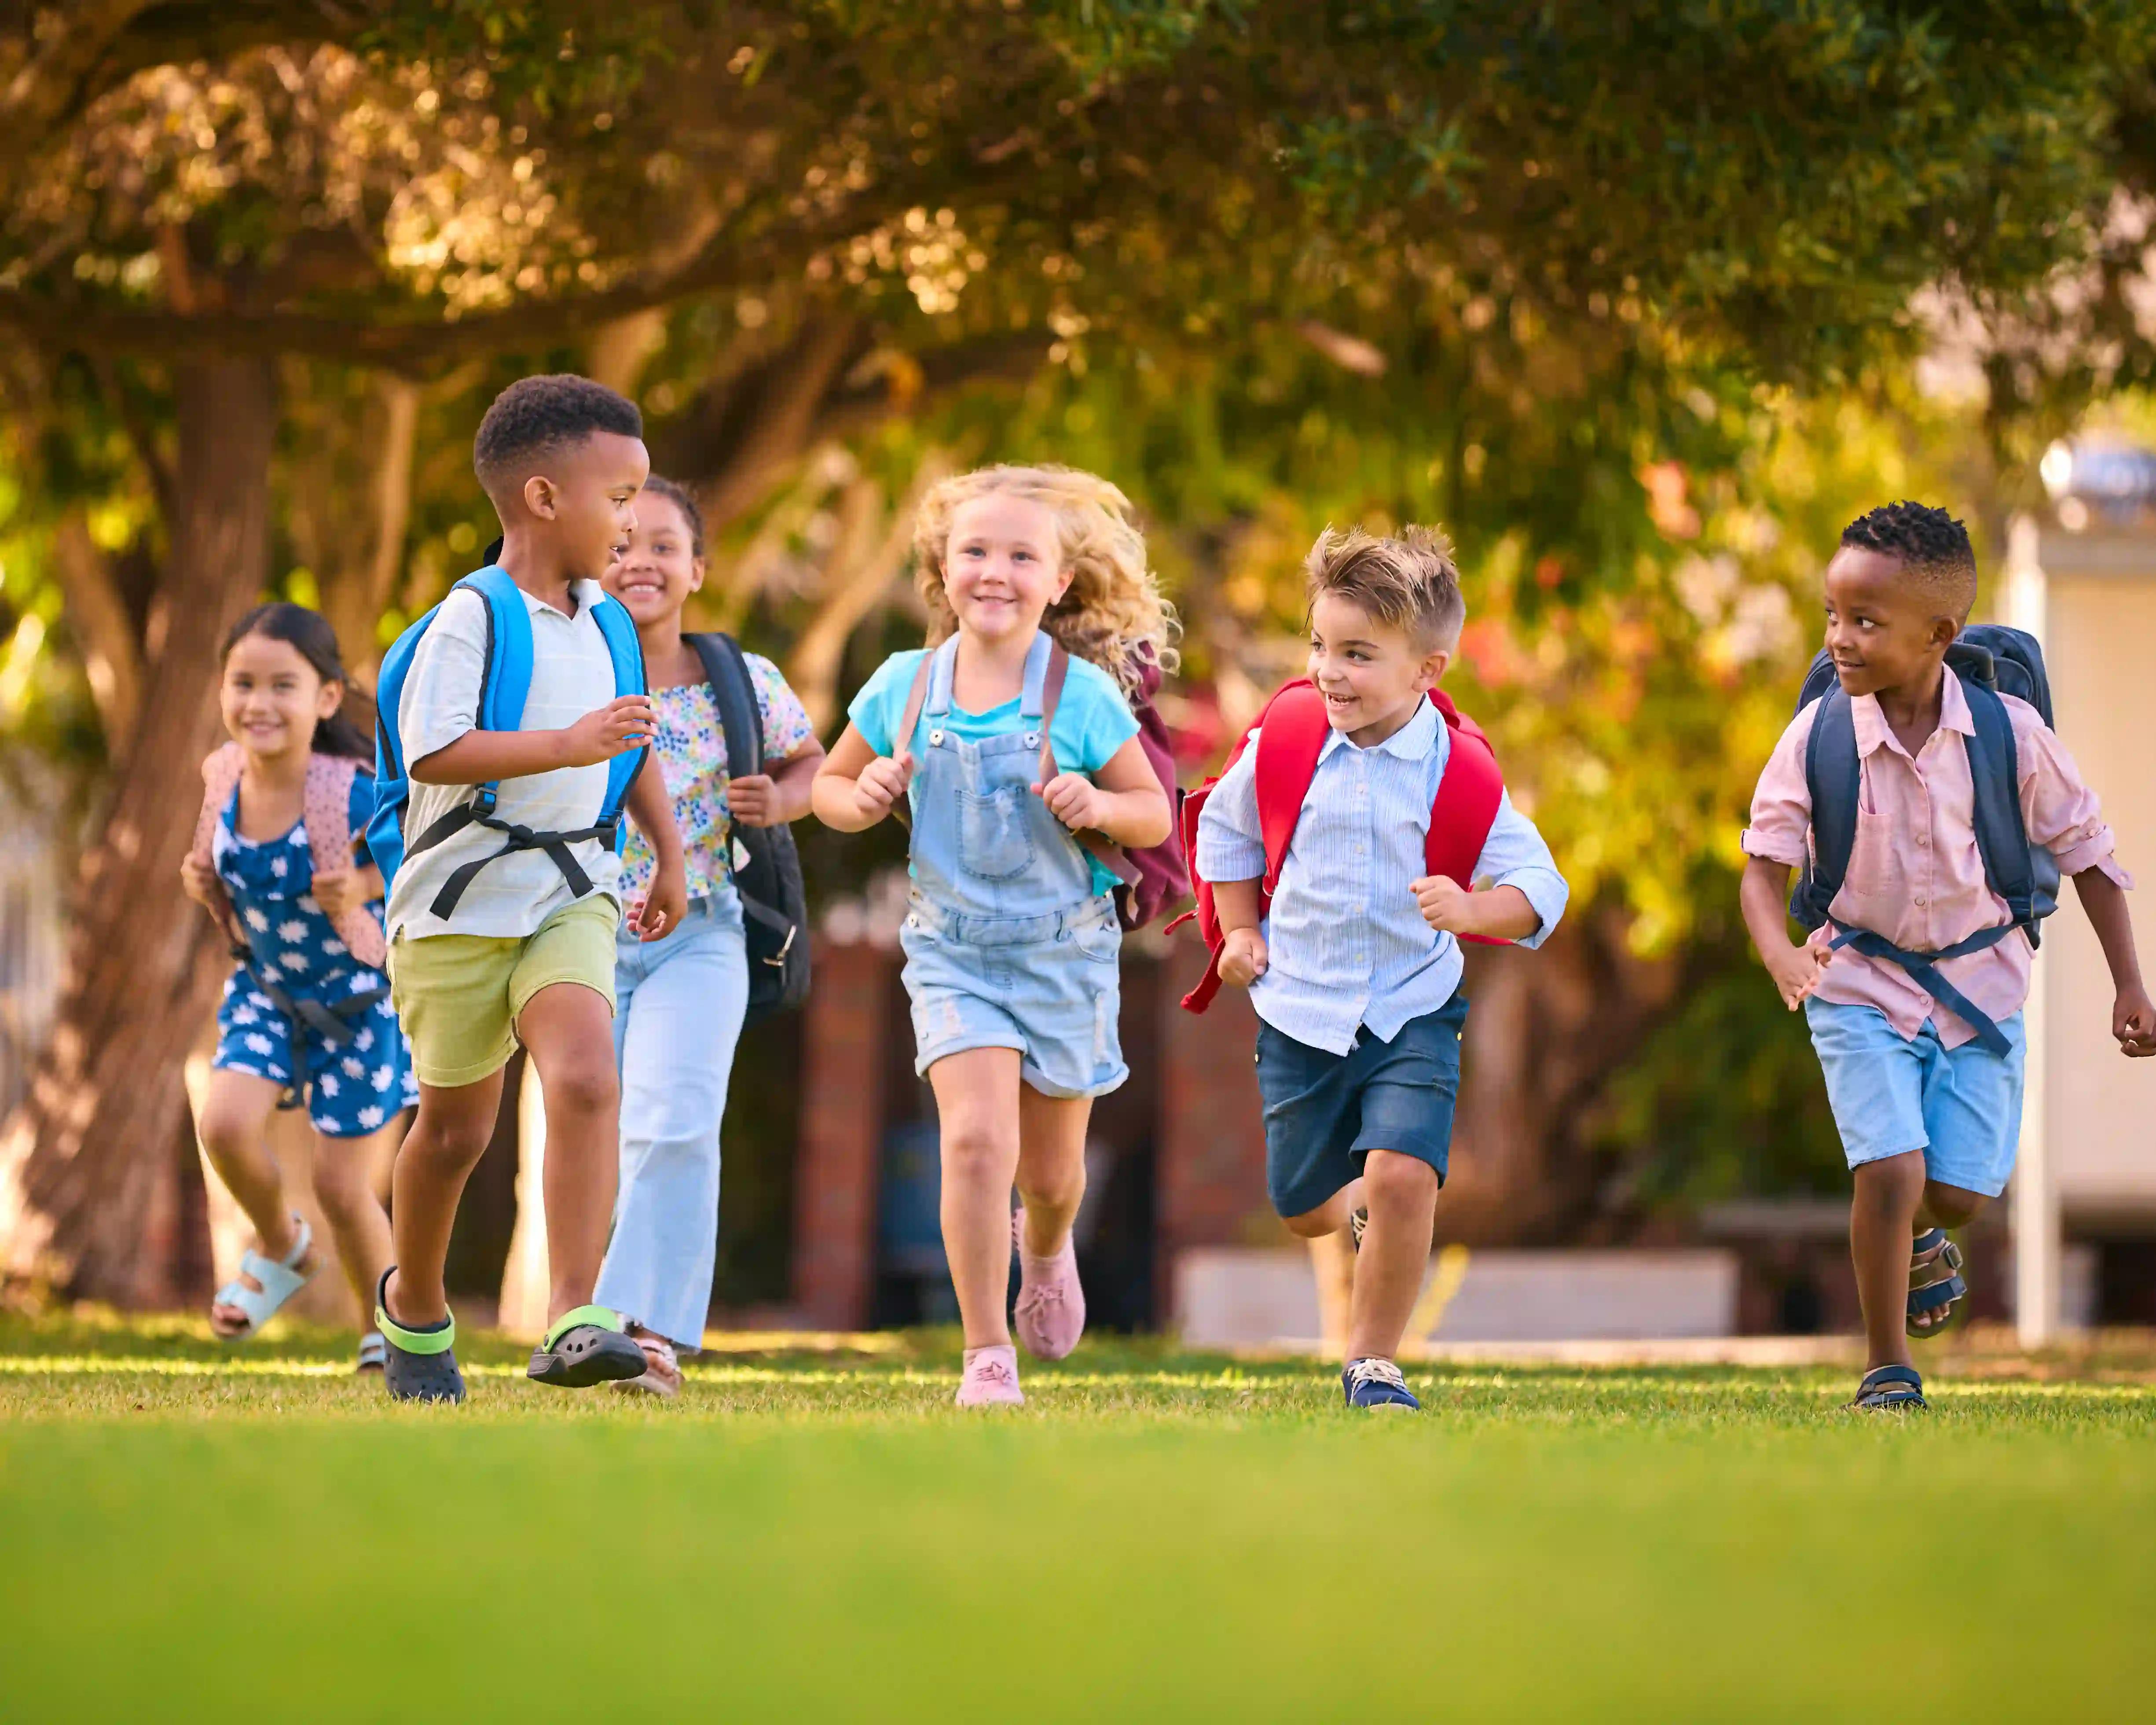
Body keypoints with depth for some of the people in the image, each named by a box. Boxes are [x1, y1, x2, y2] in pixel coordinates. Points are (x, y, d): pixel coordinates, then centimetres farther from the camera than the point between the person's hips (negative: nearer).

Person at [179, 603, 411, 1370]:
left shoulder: (354, 796, -28)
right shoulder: (226, 779, -12)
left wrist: (365, 887, -32)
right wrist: (203, 882, -12)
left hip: (362, 997, -4)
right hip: (267, 989, 4)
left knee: (343, 1188, 0)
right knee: (224, 1125, -19)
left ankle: (388, 1329, 26)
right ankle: (283, 1248, 13)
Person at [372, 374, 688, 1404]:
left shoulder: (603, 622, 9)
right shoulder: (471, 618, -13)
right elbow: (432, 754, -24)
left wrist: (669, 854, 29)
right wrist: (570, 745, -29)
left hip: (570, 893, 4)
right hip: (460, 901, -4)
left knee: (586, 1081, -20)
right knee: (455, 1125, 8)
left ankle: (573, 1321, -25)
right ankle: (414, 1307, 34)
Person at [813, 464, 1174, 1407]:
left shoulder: (1082, 697, -10)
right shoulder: (906, 686, -4)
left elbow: (1154, 814, -2)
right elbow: (831, 784, 10)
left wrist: (1099, 808, -24)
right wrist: (861, 799, -13)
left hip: (1063, 950, 0)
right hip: (954, 950, 0)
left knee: (1051, 1172, 15)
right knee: (976, 1141, -19)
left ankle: (1046, 1251, 52)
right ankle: (987, 1354, -9)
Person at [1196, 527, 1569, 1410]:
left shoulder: (1457, 773, -13)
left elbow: (1539, 887, -11)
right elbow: (1223, 826, 14)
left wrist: (1471, 911, -30)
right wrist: (1239, 933, 9)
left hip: (1413, 1014, -2)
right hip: (1299, 1013, 2)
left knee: (1402, 1176, -21)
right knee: (1301, 1208, 11)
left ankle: (1373, 1362, -2)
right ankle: (1365, 1219, 50)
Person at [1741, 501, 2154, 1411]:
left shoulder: (2010, 732, -13)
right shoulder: (1817, 737, -15)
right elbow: (1765, 859, -9)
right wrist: (1781, 955, -30)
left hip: (1979, 985, 1)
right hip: (1862, 986, -1)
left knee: (1959, 1190, 0)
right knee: (1890, 1170, -16)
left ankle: (1920, 1241, 39)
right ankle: (1887, 1364, 5)